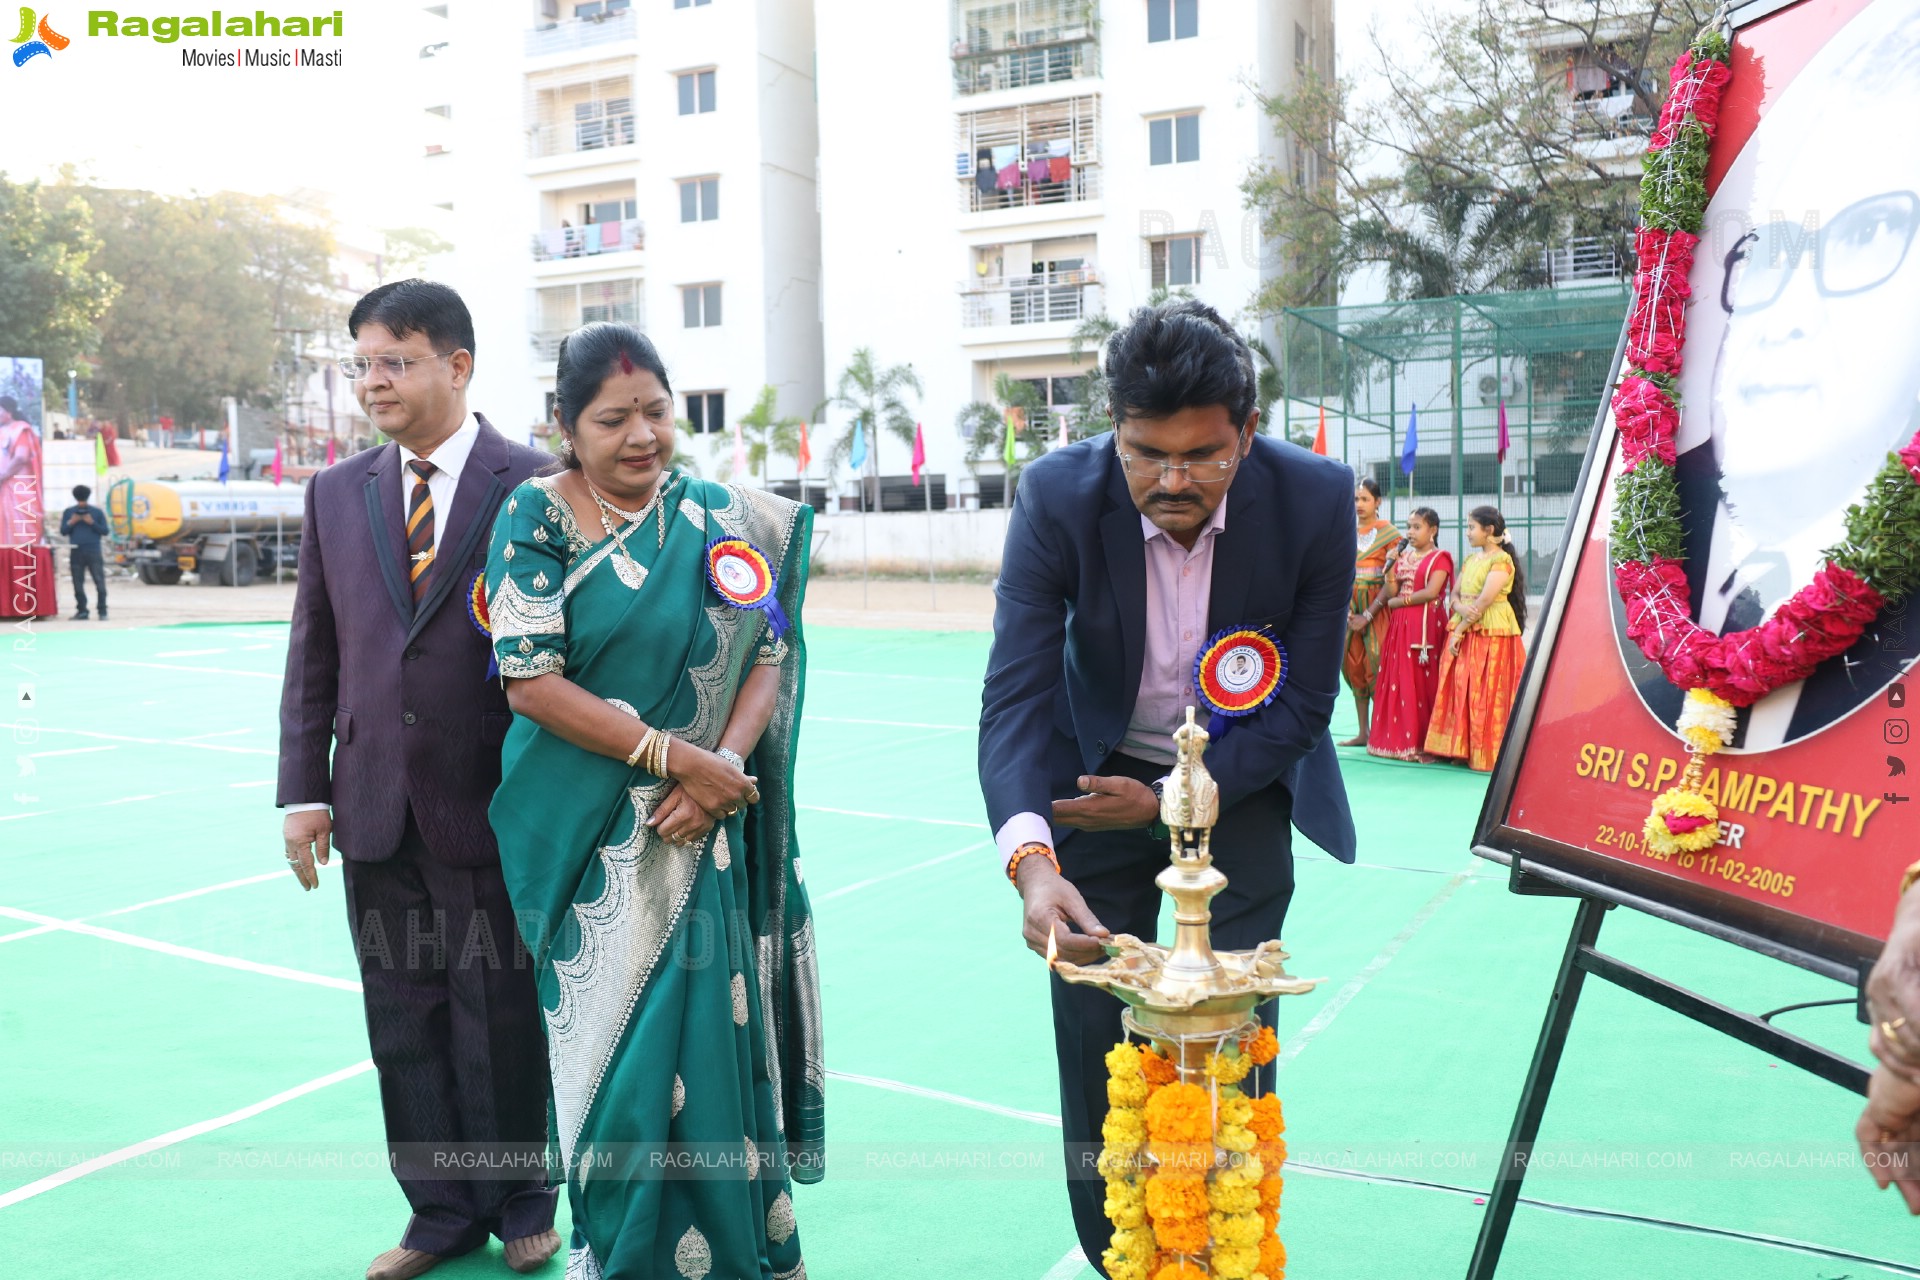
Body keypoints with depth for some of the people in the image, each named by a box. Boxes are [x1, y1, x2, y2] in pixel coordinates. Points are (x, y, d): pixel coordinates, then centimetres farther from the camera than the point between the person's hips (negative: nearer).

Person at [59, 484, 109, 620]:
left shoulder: (97, 512, 6)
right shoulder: (68, 512, 11)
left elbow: (106, 531, 2)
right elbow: (63, 532, 8)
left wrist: (92, 523, -11)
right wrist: (71, 523, -9)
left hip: (94, 552, -2)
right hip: (76, 553, 2)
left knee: (100, 582, -7)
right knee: (78, 584, 3)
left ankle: (102, 611, -4)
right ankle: (81, 611, 10)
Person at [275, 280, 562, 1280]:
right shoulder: (336, 495, 9)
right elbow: (314, 652, 11)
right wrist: (303, 788, 5)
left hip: (491, 810, -4)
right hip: (377, 812, 5)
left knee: (505, 1020, 9)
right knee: (404, 1024, 13)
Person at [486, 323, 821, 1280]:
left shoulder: (722, 516, 4)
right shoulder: (537, 518, -5)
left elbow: (768, 654, 3)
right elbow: (530, 682, -11)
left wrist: (724, 768, -14)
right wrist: (674, 754, -17)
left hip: (701, 829, 3)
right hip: (592, 836, -2)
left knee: (711, 1033, 7)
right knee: (616, 1042, 7)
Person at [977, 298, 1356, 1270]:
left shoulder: (1315, 498, -21)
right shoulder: (1056, 497, -22)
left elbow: (1303, 705, -14)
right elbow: (1016, 693, -26)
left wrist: (1173, 798, -20)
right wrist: (1030, 860, -41)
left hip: (1243, 782, 0)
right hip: (1100, 775, 1)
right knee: (1093, 1036, 4)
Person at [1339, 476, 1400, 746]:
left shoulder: (1389, 533, -4)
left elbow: (1392, 580, -9)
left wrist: (1369, 614, -14)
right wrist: (1345, 609, -4)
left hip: (1377, 605, -5)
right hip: (1350, 605, 5)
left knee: (1376, 666, -9)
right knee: (1353, 666, 5)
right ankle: (1362, 732, 12)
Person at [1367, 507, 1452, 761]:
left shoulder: (1439, 558, -2)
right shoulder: (1403, 556, 18)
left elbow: (1431, 592, -15)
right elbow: (1390, 591, 11)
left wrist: (1399, 601, -7)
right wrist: (1389, 567, -4)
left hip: (1425, 625, -7)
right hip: (1399, 624, 7)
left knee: (1422, 682, -6)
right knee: (1395, 681, 5)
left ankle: (1422, 743, -2)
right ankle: (1395, 738, 10)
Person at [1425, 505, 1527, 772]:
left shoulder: (1501, 560, -9)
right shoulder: (1471, 559, 16)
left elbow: (1484, 601, -16)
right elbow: (1455, 594, 12)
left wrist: (1459, 630, -15)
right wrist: (1461, 608, -11)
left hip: (1492, 633, -8)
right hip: (1464, 633, 8)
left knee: (1488, 695, -6)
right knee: (1461, 690, 5)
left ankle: (1489, 755, 0)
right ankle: (1465, 750, 10)